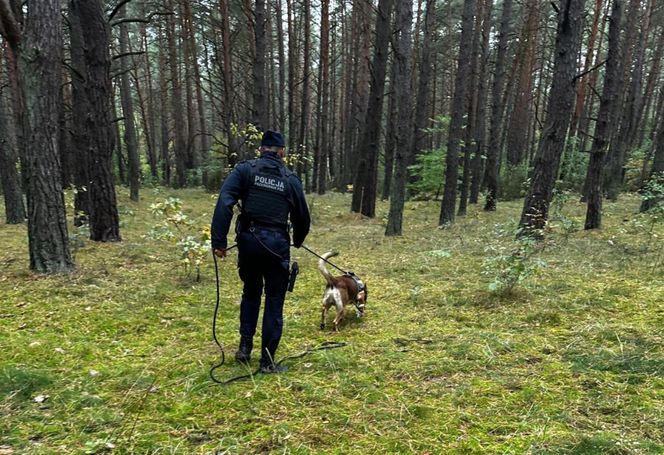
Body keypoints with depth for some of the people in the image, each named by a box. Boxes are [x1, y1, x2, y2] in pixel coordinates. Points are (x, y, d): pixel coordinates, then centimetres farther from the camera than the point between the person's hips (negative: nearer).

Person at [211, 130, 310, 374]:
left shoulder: (245, 169, 2)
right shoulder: (291, 179, 6)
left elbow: (224, 202, -12)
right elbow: (302, 217, 13)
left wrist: (219, 240, -13)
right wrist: (298, 240, 33)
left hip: (249, 240, 1)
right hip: (277, 244, -1)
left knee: (250, 292, 23)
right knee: (274, 301, 8)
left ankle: (245, 346, 21)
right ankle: (267, 360, 13)